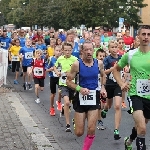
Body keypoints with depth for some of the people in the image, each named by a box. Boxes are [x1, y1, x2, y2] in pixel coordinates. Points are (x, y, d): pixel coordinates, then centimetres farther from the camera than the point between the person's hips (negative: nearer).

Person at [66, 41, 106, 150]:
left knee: (91, 129, -11)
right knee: (79, 133, 4)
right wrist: (79, 89, -19)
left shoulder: (99, 63, -1)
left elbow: (103, 75, 20)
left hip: (94, 98, 2)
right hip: (81, 98, -2)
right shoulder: (77, 64, -10)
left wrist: (102, 87, 5)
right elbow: (68, 81, -5)